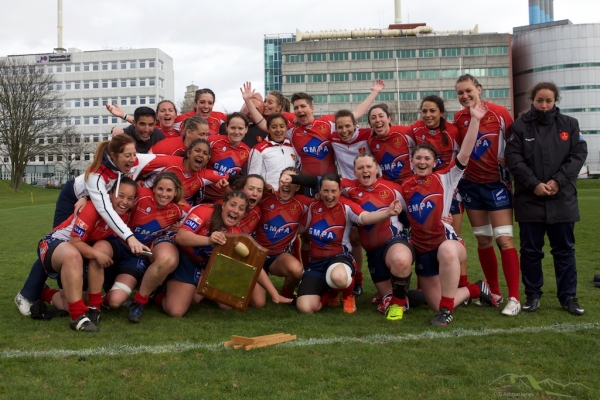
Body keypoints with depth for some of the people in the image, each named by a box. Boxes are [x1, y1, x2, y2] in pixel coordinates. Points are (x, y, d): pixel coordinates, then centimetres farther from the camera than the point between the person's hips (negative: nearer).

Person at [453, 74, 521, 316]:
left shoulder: (500, 113, -9)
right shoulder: (458, 118, 0)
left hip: (497, 184, -3)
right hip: (471, 185, 4)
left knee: (504, 239, -8)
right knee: (483, 241, 9)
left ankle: (514, 298, -2)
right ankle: (495, 292, 22)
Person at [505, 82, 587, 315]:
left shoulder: (569, 124, 7)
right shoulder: (520, 126, 1)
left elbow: (579, 154, 0)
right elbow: (513, 158, -6)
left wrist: (558, 181, -12)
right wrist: (534, 184, -16)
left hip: (562, 199, 1)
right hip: (529, 199, -1)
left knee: (564, 249, 8)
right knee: (530, 250, 6)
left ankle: (568, 297, 18)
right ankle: (533, 295, 18)